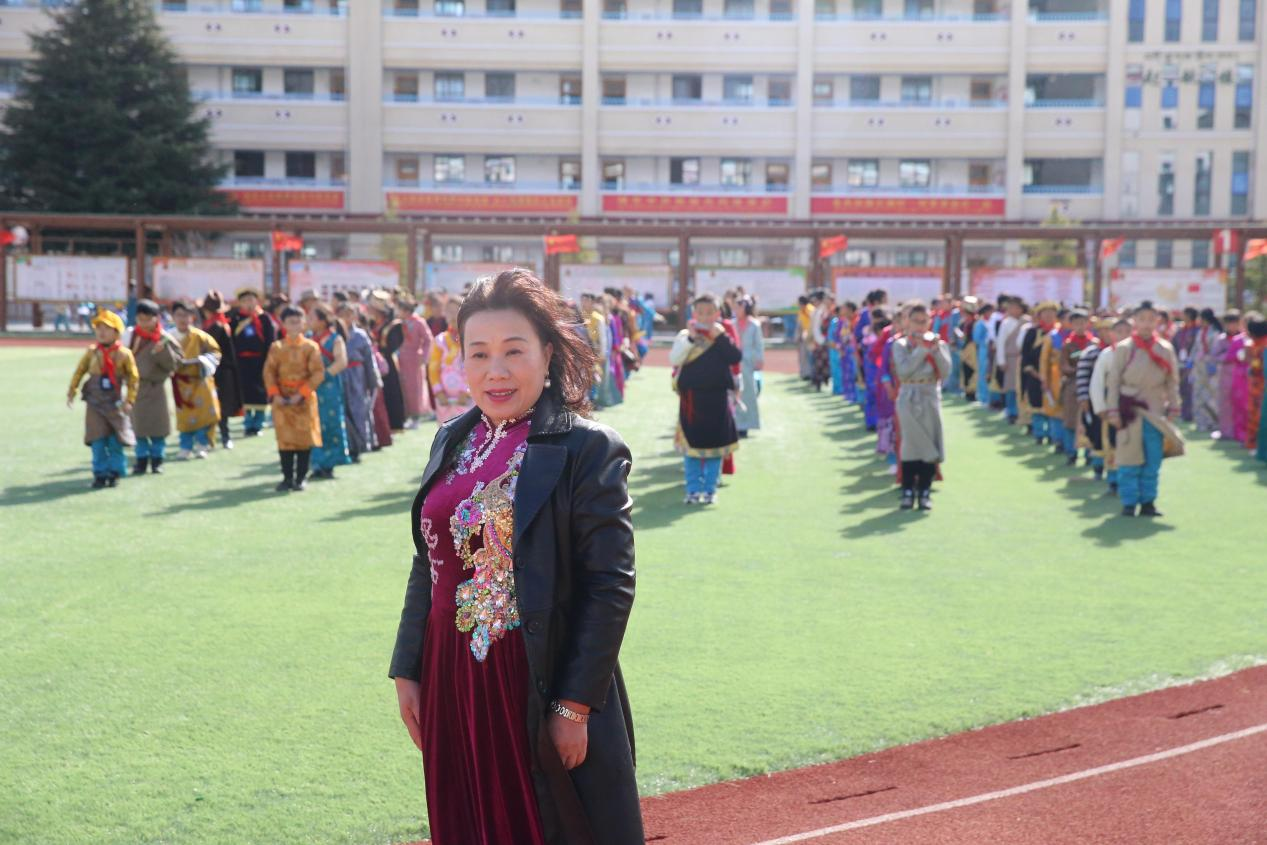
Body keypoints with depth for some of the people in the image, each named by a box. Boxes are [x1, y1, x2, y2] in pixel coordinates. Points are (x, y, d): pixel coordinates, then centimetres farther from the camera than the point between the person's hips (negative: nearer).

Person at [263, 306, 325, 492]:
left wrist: (301, 394, -16)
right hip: (282, 400, 1)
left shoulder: (310, 347, -3)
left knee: (304, 439, 1)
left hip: (304, 400, -1)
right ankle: (287, 478, 11)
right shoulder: (276, 347, 3)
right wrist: (274, 394, -13)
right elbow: (269, 372, 1)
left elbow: (318, 374, -7)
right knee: (284, 439, 3)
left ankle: (301, 478, 11)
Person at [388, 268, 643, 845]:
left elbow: (610, 586, -13)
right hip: (453, 683, 6)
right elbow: (427, 564, 13)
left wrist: (575, 706, -15)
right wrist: (408, 671, 9)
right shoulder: (452, 441, 8)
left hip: (540, 688, -5)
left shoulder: (589, 449, -10)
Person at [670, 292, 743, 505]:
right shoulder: (685, 335, 1)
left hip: (716, 398, 0)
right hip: (691, 397, 0)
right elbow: (673, 359, -13)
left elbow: (736, 358, -12)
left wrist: (719, 336, -18)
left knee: (714, 446, 5)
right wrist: (691, 338, -21)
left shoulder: (722, 336, 3)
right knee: (691, 445, 3)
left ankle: (710, 489, 14)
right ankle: (693, 489, 11)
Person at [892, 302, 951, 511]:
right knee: (910, 444, -4)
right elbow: (903, 371, -16)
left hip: (930, 397, 2)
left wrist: (936, 349, -16)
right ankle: (908, 490, 4)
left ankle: (925, 491, 6)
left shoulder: (939, 343, 5)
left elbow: (945, 371, -6)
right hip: (909, 397, -2)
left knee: (929, 444, 0)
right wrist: (921, 350, -17)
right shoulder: (900, 345, 0)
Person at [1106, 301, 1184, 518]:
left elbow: (1172, 381, 8)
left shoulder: (1166, 349, 4)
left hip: (1155, 411, 2)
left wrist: (1173, 408, 3)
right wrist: (1113, 410, -7)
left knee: (1153, 461, 4)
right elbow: (1114, 381, -3)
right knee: (1129, 460, 0)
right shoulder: (1124, 348, -4)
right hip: (1130, 410, -2)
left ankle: (1148, 501, 12)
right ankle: (1129, 503, 5)